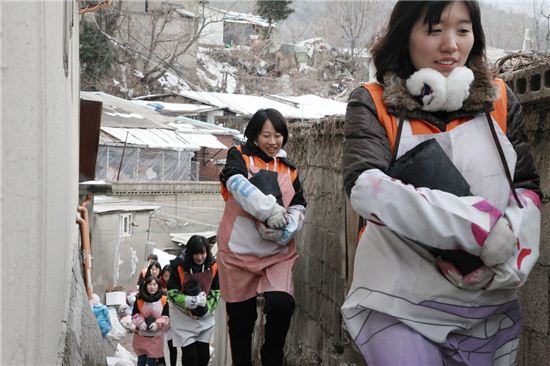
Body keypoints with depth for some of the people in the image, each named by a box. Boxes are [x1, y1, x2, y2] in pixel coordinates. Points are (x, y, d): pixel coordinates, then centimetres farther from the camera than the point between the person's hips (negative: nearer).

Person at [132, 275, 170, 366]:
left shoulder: (163, 300, -6)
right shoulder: (139, 299, -4)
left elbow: (166, 316, -2)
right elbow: (134, 315, 1)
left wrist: (158, 324, -18)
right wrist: (140, 322, -16)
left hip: (156, 336, -1)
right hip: (141, 335, 1)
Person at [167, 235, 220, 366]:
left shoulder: (213, 266, -9)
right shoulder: (179, 266, -18)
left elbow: (215, 292, 0)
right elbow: (172, 293, -14)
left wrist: (206, 309, -14)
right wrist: (190, 302, -28)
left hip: (205, 317, 3)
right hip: (183, 316, -3)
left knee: (204, 355, 6)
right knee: (190, 355, -9)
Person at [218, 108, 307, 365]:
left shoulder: (289, 169, 13)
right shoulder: (239, 156, 3)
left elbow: (299, 207, 6)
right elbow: (238, 184, -17)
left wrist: (285, 230, -14)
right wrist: (270, 210, -28)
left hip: (278, 252, 2)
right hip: (240, 250, -1)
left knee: (281, 305, -19)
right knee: (241, 318, 6)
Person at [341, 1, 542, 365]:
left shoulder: (499, 100, 6)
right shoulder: (373, 103, -4)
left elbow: (527, 189, 7)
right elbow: (365, 187, -20)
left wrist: (510, 258, -14)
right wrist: (480, 227, -26)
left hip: (490, 304, 3)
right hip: (399, 306, -3)